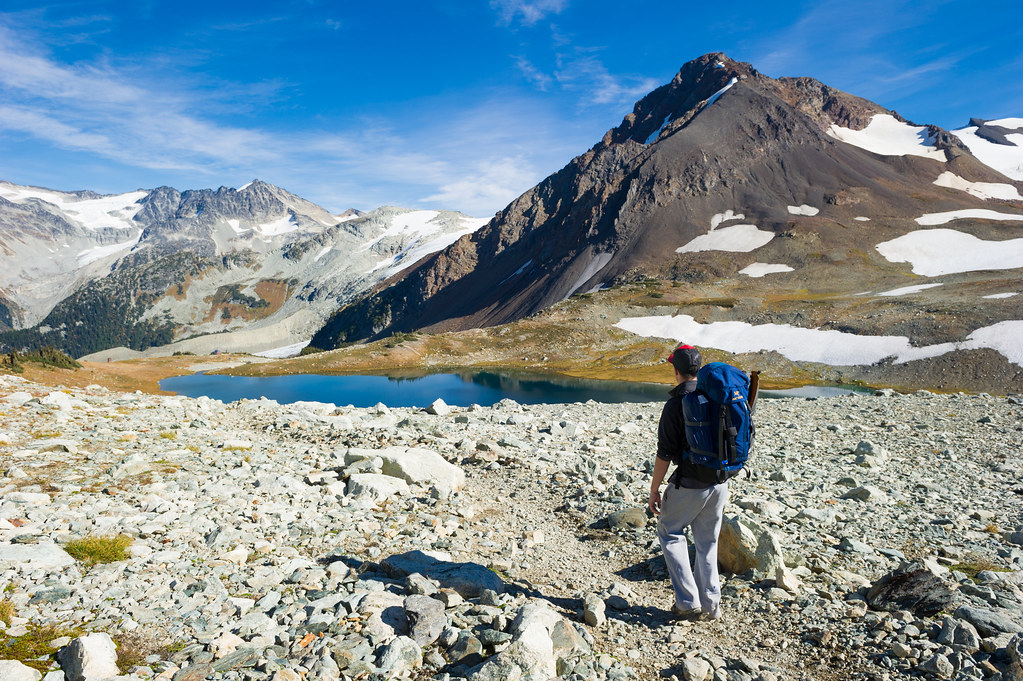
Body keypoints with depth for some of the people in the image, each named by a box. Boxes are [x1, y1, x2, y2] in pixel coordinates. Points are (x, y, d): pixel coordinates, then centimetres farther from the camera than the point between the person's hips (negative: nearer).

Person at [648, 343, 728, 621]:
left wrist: (654, 489, -5)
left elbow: (665, 453, -15)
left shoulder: (676, 403, -14)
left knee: (670, 532, 12)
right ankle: (711, 605, 21)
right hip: (720, 481, 6)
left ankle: (689, 602, 8)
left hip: (689, 483, -6)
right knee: (707, 541, 17)